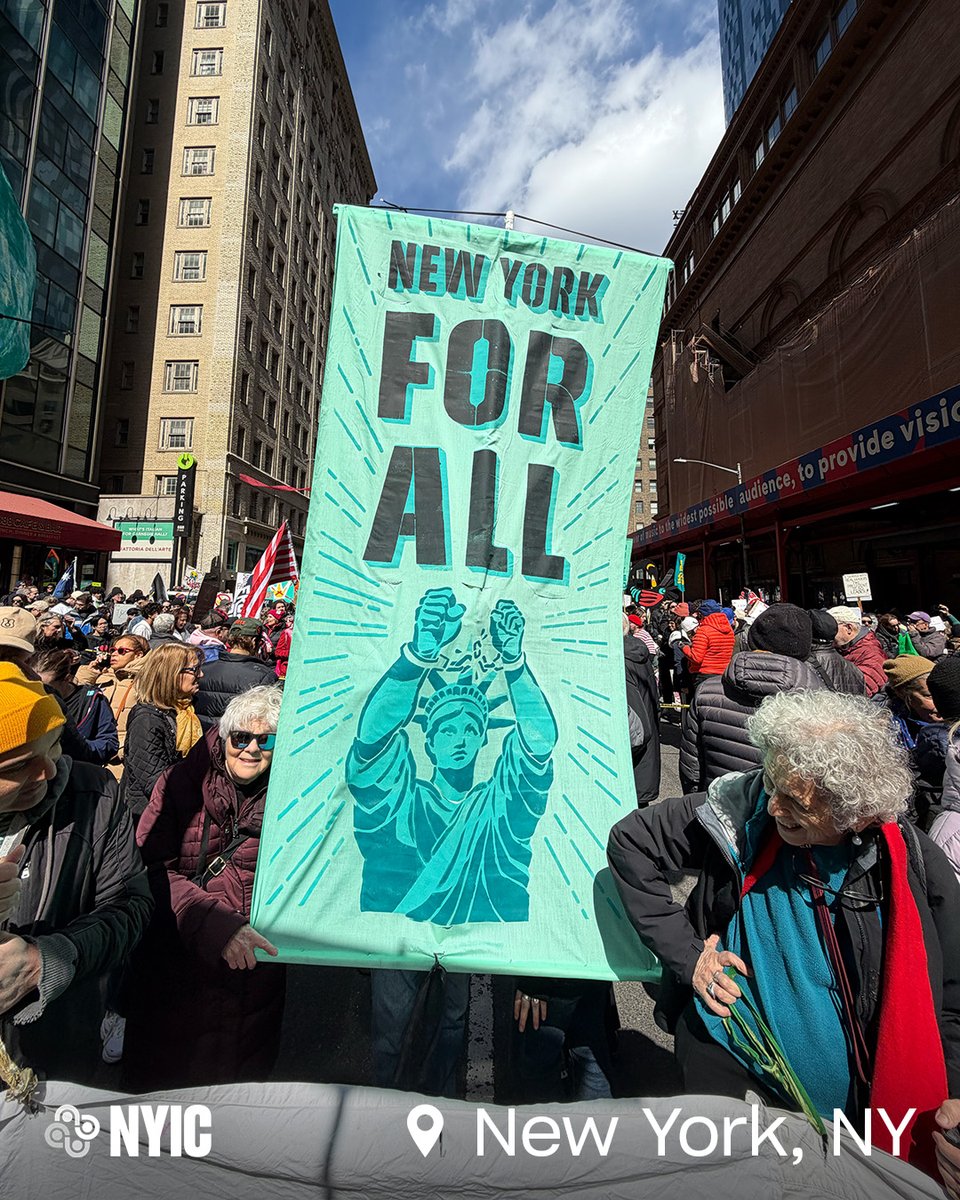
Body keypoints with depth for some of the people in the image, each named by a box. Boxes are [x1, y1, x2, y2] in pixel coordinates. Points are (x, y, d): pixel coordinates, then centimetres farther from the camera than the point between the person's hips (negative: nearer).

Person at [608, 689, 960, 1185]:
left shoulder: (913, 865, -16)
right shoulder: (741, 811, -21)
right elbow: (629, 841, -12)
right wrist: (685, 953, -12)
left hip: (854, 1097, 2)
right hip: (728, 1051, -1)